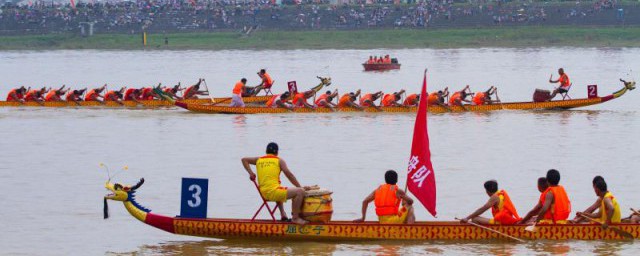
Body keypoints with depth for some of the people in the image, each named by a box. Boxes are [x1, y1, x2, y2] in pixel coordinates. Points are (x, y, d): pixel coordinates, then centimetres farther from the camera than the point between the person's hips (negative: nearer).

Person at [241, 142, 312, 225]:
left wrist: (250, 173, 21)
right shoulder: (279, 160, 2)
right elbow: (289, 175, -3)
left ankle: (283, 214, 33)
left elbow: (244, 159, 26)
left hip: (264, 194, 7)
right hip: (273, 192, -7)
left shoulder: (259, 160, 17)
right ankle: (295, 218, -14)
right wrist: (300, 187, 2)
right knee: (300, 192, -12)